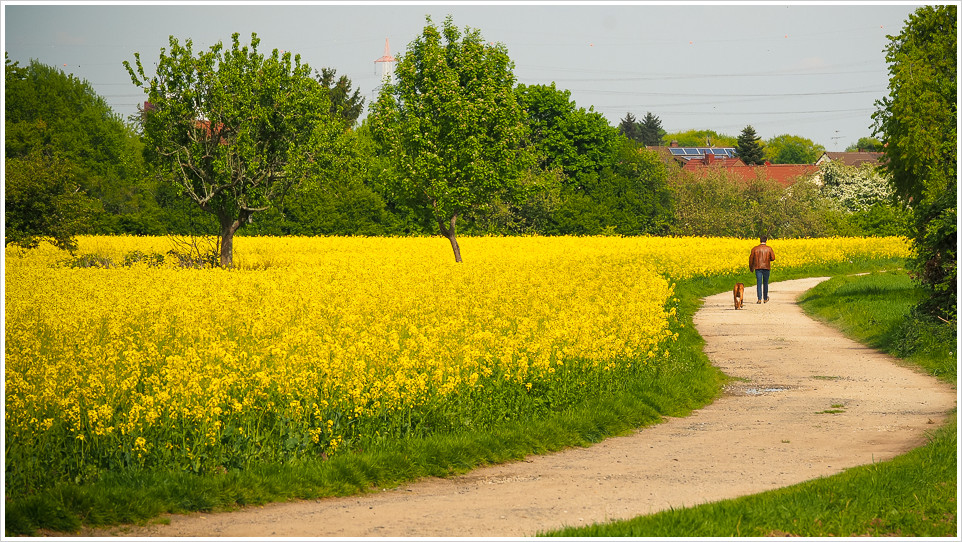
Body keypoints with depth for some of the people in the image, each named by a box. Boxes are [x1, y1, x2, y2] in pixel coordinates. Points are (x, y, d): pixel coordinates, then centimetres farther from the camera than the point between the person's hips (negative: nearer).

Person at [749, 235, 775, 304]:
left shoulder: (755, 249, 0)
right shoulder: (769, 248, -1)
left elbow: (751, 259, 2)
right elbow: (773, 258, -5)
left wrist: (751, 268, 15)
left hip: (758, 268, -1)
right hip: (766, 267, 1)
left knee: (759, 283, -3)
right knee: (765, 283, 14)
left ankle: (759, 299, -14)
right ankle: (765, 299, 25)